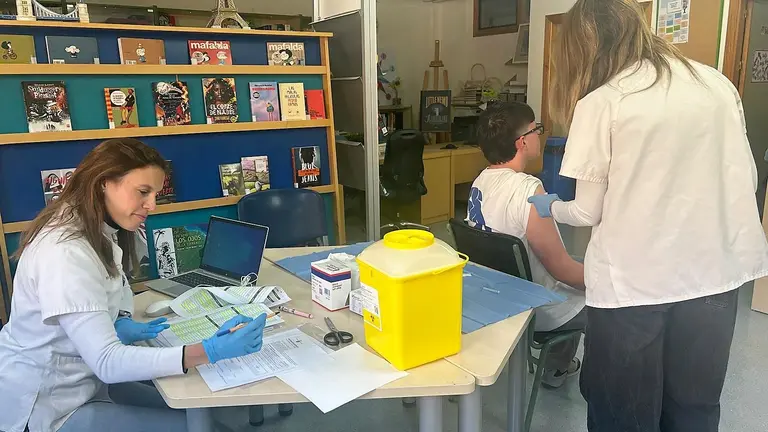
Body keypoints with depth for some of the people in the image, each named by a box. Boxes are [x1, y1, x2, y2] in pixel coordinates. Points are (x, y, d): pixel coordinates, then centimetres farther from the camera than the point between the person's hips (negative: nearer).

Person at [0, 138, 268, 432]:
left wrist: (118, 324, -10)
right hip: (48, 408, -9)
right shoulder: (66, 252, -28)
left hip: (81, 382, 9)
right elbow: (107, 362, -34)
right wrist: (210, 352, -41)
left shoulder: (97, 233, 3)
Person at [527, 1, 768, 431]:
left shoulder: (600, 102, -9)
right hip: (716, 272, 5)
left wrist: (551, 206, 14)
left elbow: (589, 211, -6)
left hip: (634, 282, -5)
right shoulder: (718, 83, 5)